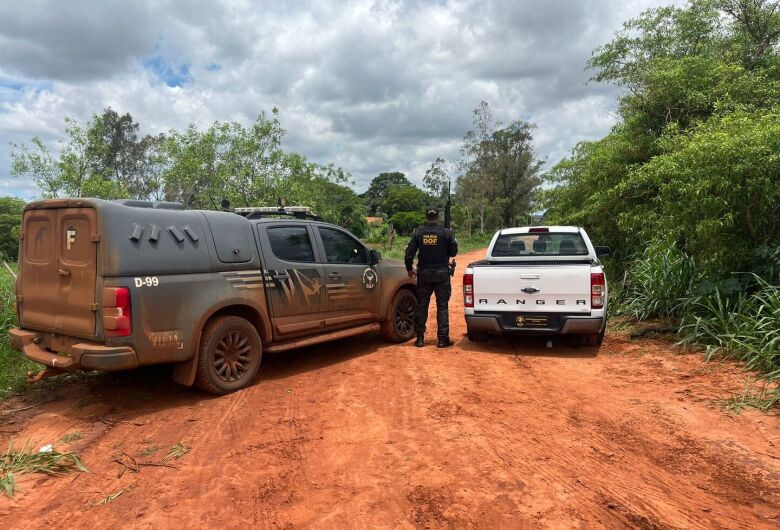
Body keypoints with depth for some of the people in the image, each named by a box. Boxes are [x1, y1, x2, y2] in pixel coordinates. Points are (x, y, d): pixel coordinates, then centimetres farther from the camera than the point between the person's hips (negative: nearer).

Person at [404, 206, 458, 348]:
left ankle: (420, 338, 13)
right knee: (442, 306, 5)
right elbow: (453, 252, -2)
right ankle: (443, 339, 5)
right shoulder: (446, 232, -7)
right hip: (442, 273, -2)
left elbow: (409, 253, -3)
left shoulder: (418, 233, -2)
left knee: (421, 306, 9)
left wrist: (409, 269, 11)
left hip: (424, 274, 2)